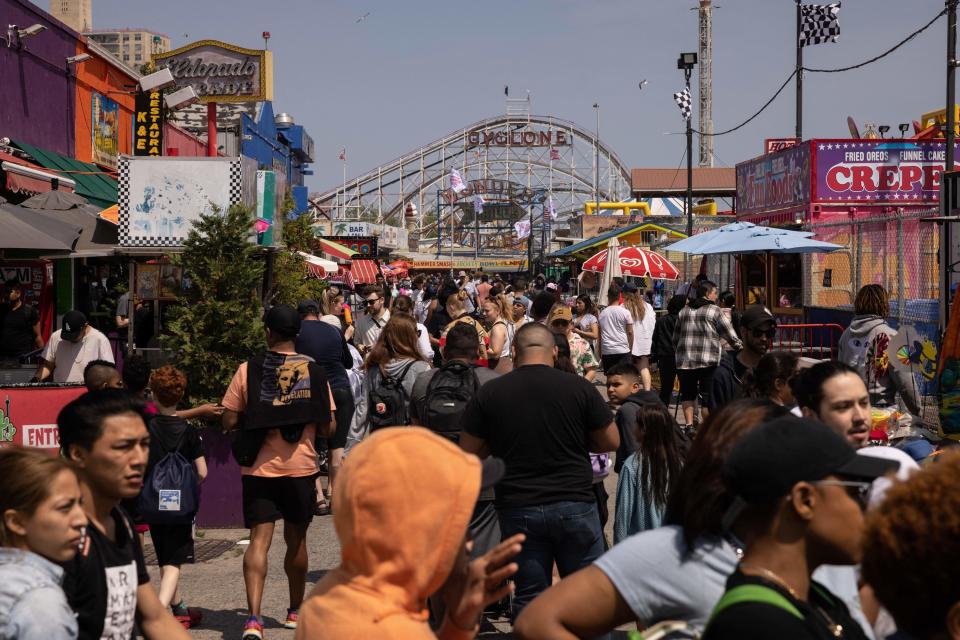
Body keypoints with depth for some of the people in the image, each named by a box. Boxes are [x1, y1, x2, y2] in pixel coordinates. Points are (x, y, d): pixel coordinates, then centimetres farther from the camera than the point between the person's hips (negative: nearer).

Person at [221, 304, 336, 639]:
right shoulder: (313, 370, -1)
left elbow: (229, 421, -4)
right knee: (296, 539, 17)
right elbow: (328, 428, -2)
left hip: (259, 469, -1)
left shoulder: (248, 369, -4)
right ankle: (295, 611, 32)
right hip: (301, 468, 1)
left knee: (259, 539, -4)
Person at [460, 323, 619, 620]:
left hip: (518, 509, 1)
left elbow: (468, 451, 2)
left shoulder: (488, 393, -4)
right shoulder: (579, 387, -6)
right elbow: (611, 441, 2)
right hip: (574, 504, -1)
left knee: (529, 597, 10)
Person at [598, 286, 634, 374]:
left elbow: (599, 334, 10)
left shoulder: (602, 313, 7)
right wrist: (630, 347, 10)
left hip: (606, 351, 3)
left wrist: (600, 353, 16)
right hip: (622, 350, -3)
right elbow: (630, 332, -2)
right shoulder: (625, 312, -2)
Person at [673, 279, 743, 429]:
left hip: (684, 361, 4)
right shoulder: (714, 311, -2)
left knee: (688, 394, 12)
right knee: (708, 396, 1)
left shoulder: (684, 311, 14)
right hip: (708, 361, -4)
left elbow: (675, 338, 17)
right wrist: (740, 347, 16)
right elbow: (730, 335, 1)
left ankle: (689, 424, 4)